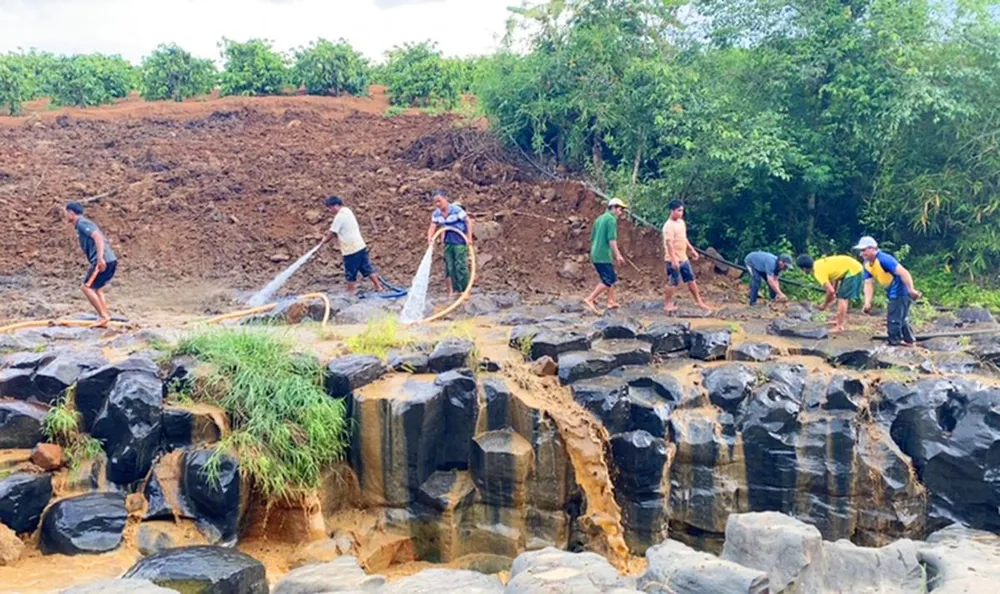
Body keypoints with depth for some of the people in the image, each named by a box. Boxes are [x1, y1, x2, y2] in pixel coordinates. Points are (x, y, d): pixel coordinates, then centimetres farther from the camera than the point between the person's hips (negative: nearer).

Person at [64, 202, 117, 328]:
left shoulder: (82, 223, -6)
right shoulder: (82, 224, 24)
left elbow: (98, 237, -21)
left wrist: (100, 257, -29)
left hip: (104, 261, -10)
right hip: (110, 260, 10)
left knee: (87, 287, -4)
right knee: (97, 289, 17)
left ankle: (103, 316, -6)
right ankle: (105, 318, 15)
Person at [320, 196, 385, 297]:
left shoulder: (339, 216, -16)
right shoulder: (347, 211, 11)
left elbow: (331, 233, -12)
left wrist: (323, 241, 4)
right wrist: (329, 233, 16)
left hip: (350, 250, -8)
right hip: (361, 246, 8)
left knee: (350, 274, 4)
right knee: (367, 269, 13)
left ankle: (350, 293, 13)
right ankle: (379, 287, 14)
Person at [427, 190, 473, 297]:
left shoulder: (456, 209, -17)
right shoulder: (436, 213, -1)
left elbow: (468, 221, -13)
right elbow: (433, 226, -4)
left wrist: (469, 237, -17)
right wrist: (430, 237, -24)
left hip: (460, 241, -6)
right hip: (448, 242, 6)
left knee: (460, 265, -8)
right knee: (450, 266, 7)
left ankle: (465, 289, 0)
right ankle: (454, 289, 17)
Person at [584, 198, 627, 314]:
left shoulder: (600, 218, 18)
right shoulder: (611, 219, -9)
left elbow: (592, 238, 23)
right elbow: (612, 239, -17)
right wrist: (618, 255, -17)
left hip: (595, 255, 9)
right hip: (604, 256, -9)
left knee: (612, 278, 16)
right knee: (608, 281, -7)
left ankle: (611, 302, 18)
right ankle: (590, 299, -13)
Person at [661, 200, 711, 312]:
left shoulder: (681, 222, 10)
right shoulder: (669, 226, -18)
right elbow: (669, 243, -24)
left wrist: (692, 250, 21)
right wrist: (674, 259, -29)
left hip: (684, 258, 9)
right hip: (674, 260, -9)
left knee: (691, 280, 13)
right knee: (673, 283, -2)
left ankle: (699, 302, 22)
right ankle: (667, 304, 11)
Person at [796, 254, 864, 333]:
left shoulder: (818, 271, -20)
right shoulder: (819, 264, 8)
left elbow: (831, 291, -23)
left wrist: (824, 305, -7)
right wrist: (834, 294, 17)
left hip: (853, 270, -10)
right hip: (855, 267, 10)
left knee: (842, 298, -10)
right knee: (842, 297, 19)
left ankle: (840, 326, -10)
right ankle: (841, 321, 28)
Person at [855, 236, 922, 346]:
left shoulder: (884, 259, -24)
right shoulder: (867, 265, 3)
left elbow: (903, 273, -28)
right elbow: (868, 284, 1)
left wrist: (911, 290, -32)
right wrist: (867, 302, -10)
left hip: (900, 292, -10)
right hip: (893, 294, 10)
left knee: (893, 320, -6)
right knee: (900, 318, 24)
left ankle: (894, 344, 5)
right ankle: (909, 340, 40)